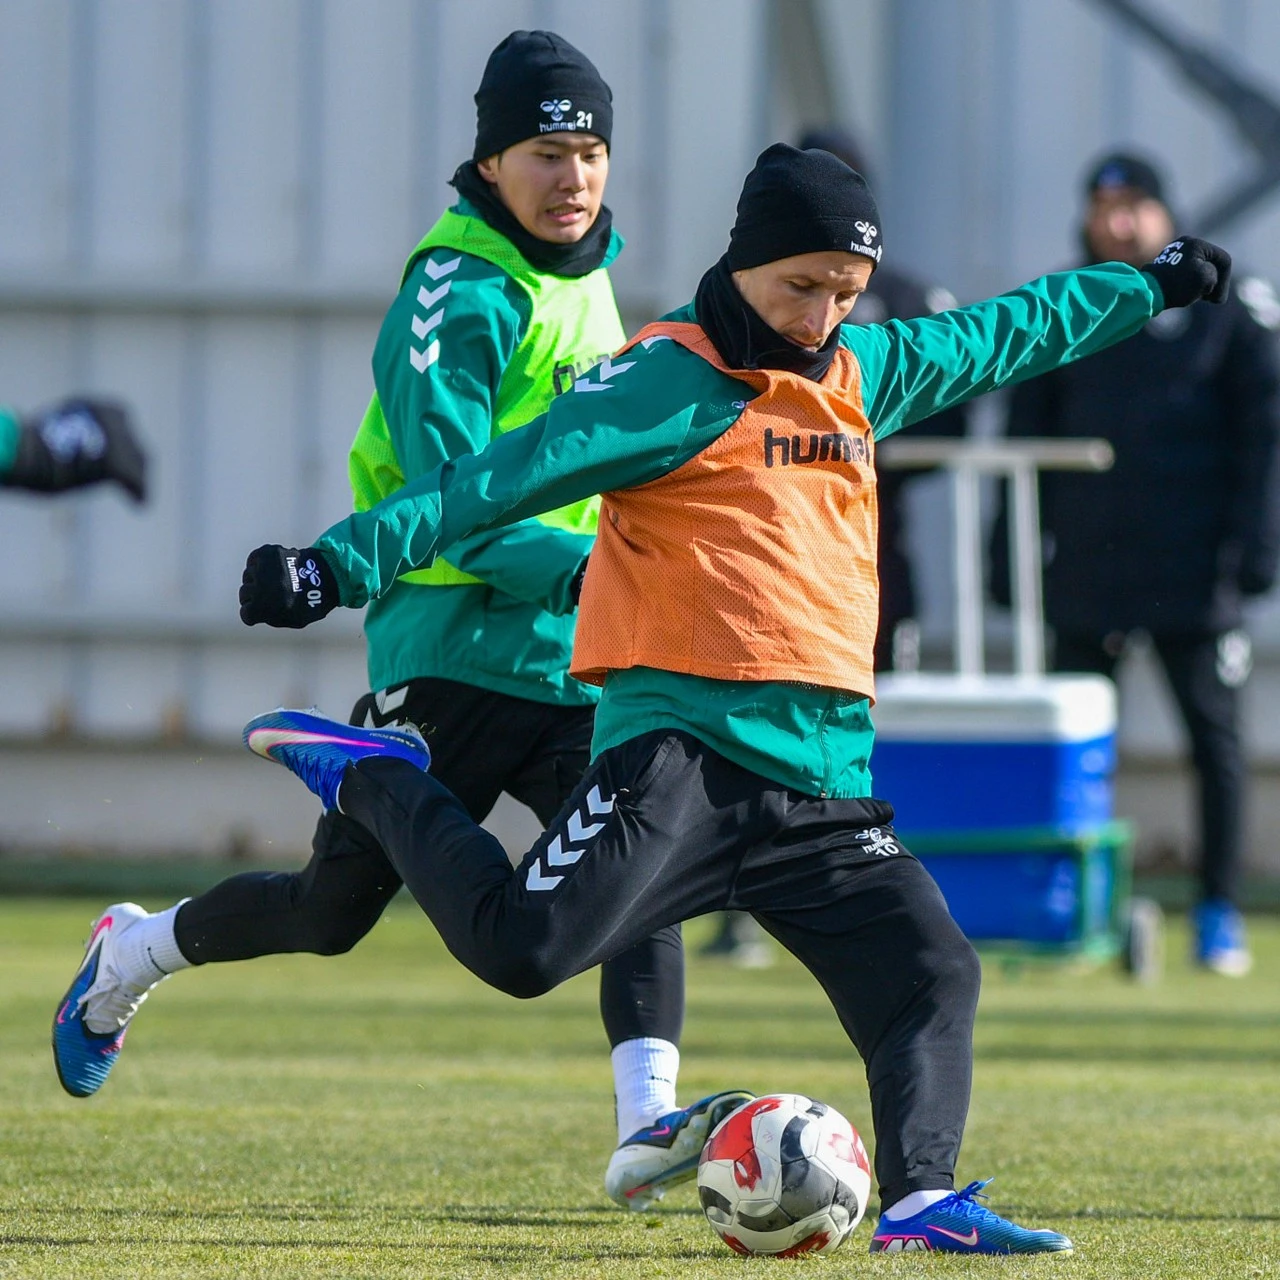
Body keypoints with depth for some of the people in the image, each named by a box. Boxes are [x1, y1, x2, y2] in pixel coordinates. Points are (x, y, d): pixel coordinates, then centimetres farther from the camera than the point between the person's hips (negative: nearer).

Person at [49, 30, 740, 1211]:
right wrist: (588, 570, -34)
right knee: (331, 912, 7)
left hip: (576, 660, 6)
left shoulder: (588, 273, 11)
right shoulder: (461, 295, -15)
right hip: (453, 656, -6)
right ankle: (135, 954, 34)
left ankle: (648, 1126, -30)